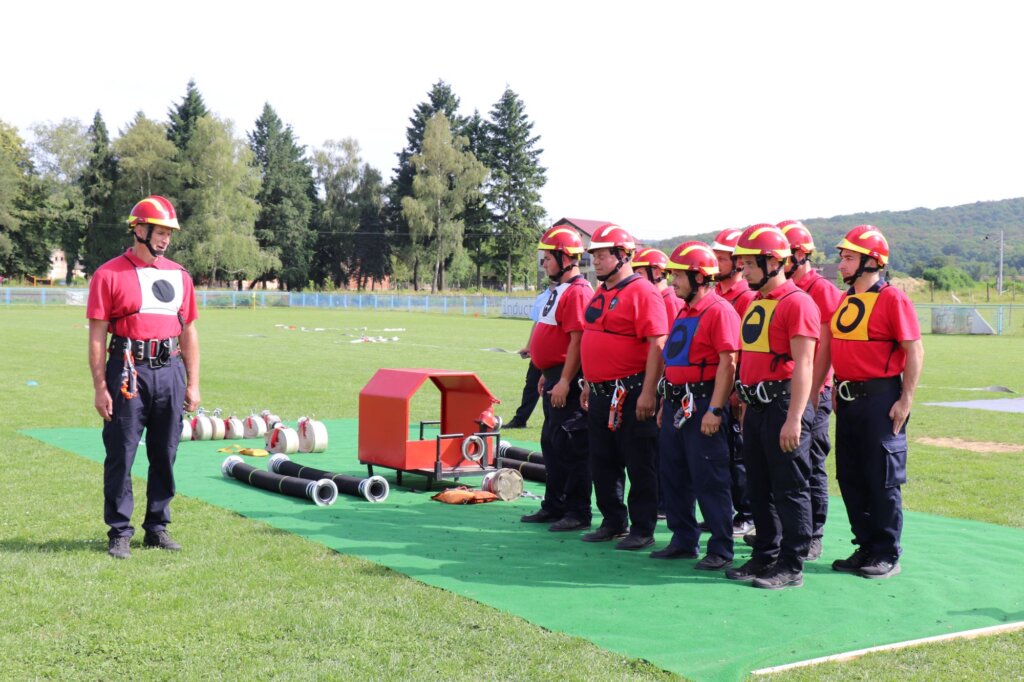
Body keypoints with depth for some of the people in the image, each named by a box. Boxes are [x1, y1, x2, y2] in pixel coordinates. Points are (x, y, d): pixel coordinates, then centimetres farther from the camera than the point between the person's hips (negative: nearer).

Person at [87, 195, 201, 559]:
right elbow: (97, 336, -3)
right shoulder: (109, 275, -1)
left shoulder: (179, 275, 13)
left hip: (170, 371, 4)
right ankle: (119, 533, 10)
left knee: (165, 455, 9)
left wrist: (193, 383, 12)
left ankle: (157, 527, 21)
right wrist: (100, 388, -8)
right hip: (128, 372, -4)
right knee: (120, 455, 0)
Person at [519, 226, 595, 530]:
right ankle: (554, 506, 25)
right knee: (551, 443, 15)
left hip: (567, 380, -11)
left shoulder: (577, 292, -16)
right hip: (554, 377, 11)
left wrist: (564, 381, -23)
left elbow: (577, 340, -21)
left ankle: (578, 513, 2)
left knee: (569, 446, -6)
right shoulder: (558, 290, 17)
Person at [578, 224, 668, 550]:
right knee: (603, 463, 15)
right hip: (600, 393, 9)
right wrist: (588, 385, 21)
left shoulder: (643, 292, -13)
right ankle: (613, 522, 27)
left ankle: (642, 530, 9)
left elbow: (657, 344, -18)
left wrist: (648, 392, -21)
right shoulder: (600, 294, 15)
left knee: (639, 466, 1)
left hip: (631, 394, -9)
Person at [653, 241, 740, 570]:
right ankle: (684, 541, 24)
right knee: (673, 474, 13)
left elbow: (727, 363, -18)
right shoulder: (683, 311, 16)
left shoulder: (719, 310, -13)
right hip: (676, 402, 9)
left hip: (702, 402, -9)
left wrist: (714, 410, -21)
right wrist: (665, 403, 20)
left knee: (710, 479, -4)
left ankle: (721, 549, 5)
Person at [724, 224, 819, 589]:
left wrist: (794, 419, -22)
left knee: (789, 489, 0)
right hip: (755, 406, 9)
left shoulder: (797, 302, -13)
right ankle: (765, 556, 27)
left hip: (783, 404, -9)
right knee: (759, 487, 15)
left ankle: (791, 566, 8)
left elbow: (803, 365, -18)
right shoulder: (755, 303, 15)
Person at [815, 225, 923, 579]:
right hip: (848, 400, 8)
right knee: (850, 478, 12)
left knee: (883, 480, 0)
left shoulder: (893, 299, -11)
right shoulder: (844, 300, 12)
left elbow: (914, 351, -13)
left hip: (880, 399, -8)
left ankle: (887, 556, 11)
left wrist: (906, 400, -15)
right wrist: (838, 391, 15)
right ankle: (865, 547, 24)